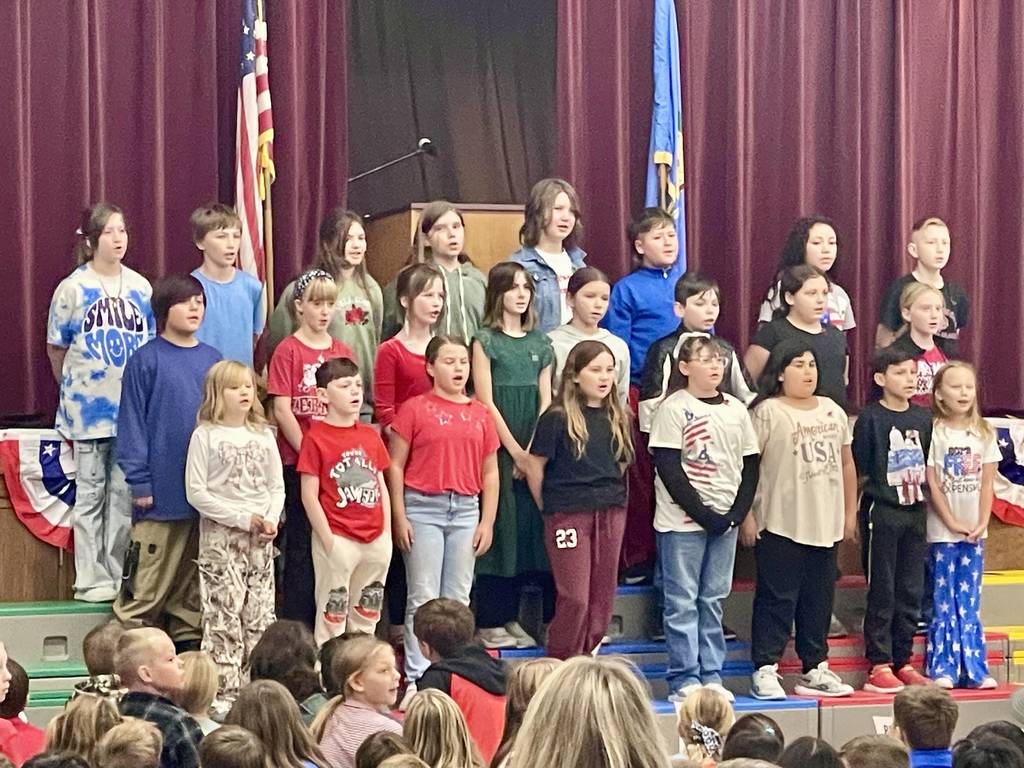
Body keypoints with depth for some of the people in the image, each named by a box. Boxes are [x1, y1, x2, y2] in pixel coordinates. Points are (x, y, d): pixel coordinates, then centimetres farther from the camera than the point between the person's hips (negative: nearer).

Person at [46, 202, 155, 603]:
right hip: (88, 408, -3)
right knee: (90, 494, 3)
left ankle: (119, 574, 15)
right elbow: (56, 349, 5)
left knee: (124, 493, 7)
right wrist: (72, 391, 10)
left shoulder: (141, 287, 5)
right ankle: (92, 579, 9)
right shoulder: (72, 289, -3)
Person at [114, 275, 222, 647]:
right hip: (162, 491, -5)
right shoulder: (146, 361, -5)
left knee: (195, 581, 13)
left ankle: (190, 644, 22)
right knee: (149, 581, -3)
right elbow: (132, 422, -5)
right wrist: (139, 482, -10)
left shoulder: (212, 360, 9)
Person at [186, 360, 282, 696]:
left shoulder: (263, 435, 12)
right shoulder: (205, 435, -2)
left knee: (259, 616, 4)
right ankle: (225, 688, -7)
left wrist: (271, 519, -6)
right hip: (220, 534, -5)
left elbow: (277, 487, 14)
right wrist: (241, 518, -12)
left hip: (260, 538, 5)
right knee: (223, 615, -8)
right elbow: (196, 491, -8)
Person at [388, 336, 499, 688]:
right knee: (424, 597, -2)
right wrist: (399, 517, -7)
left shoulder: (481, 414, 9)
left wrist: (487, 521, 5)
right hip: (423, 507, -4)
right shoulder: (415, 408, -2)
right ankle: (418, 676, 3)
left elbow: (489, 473, 12)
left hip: (466, 510, 4)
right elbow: (395, 465, -2)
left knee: (458, 598, 8)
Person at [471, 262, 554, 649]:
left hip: (534, 449, 5)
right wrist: (515, 451, -11)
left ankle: (510, 617, 11)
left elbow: (545, 401, 9)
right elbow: (485, 401, -7)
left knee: (528, 526, 3)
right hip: (498, 447, -5)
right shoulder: (485, 340, -1)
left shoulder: (540, 342, 13)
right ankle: (489, 622, 0)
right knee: (499, 527, -5)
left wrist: (533, 452, -4)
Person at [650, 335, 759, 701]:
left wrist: (737, 513, -2)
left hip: (725, 519, 5)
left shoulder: (736, 410, 10)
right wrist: (703, 513, -14)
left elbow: (750, 467, 11)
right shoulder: (674, 408, -6)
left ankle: (711, 675, 15)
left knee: (713, 600, 9)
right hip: (682, 520, -5)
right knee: (683, 601, -2)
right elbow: (669, 469, -11)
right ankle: (684, 678, 2)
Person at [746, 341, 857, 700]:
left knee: (819, 597, 12)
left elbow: (846, 464, 18)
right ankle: (765, 671, 2)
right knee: (777, 598, -4)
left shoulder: (833, 412, 13)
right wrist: (746, 515, -15)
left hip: (825, 524, 6)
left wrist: (850, 512, 15)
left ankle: (816, 669, 21)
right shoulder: (767, 412, -6)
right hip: (780, 524, -6)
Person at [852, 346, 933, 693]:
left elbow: (929, 464, 16)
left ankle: (902, 662, 15)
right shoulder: (870, 418, -8)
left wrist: (923, 501, 11)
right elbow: (859, 467, -6)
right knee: (882, 592, -2)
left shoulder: (923, 418, 9)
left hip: (916, 512, 5)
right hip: (882, 512, -5)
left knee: (911, 592, 8)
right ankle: (879, 666, 2)